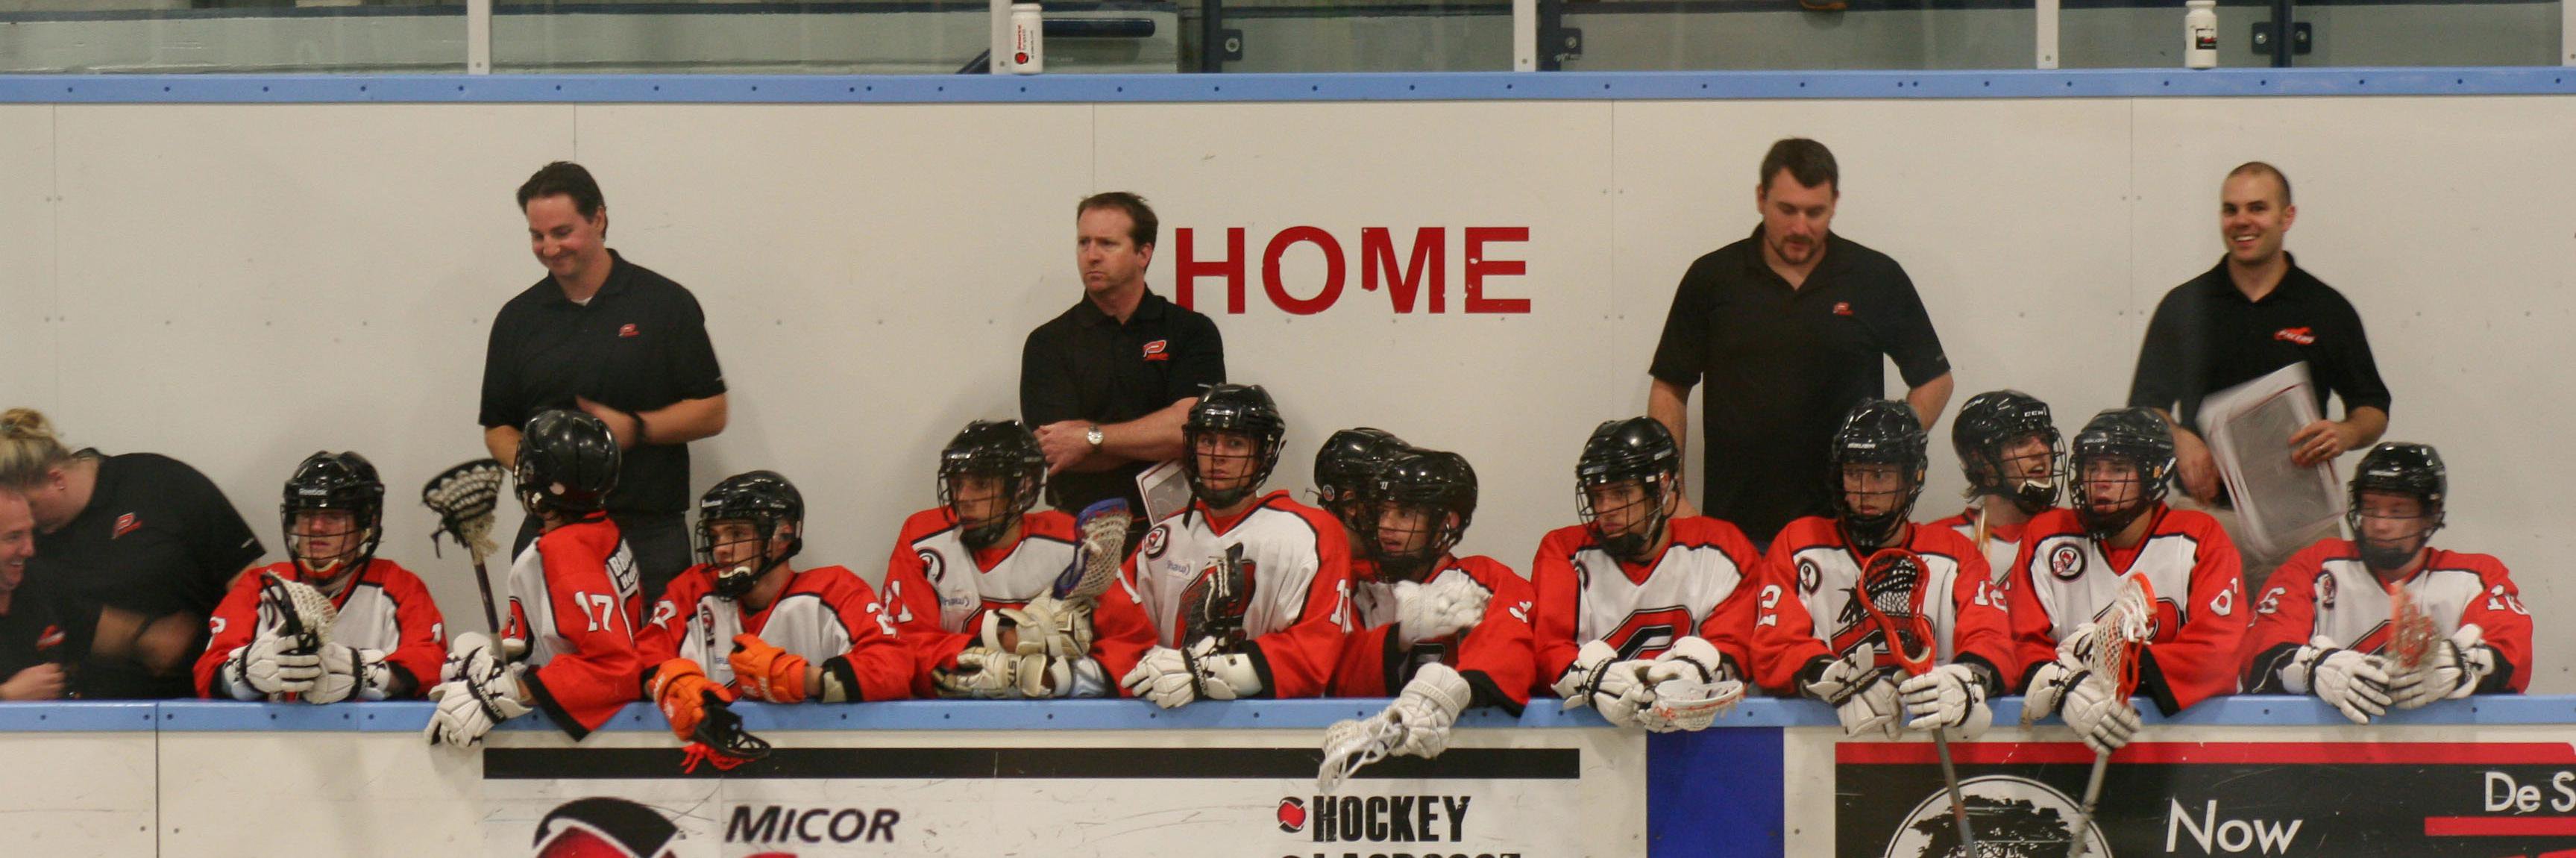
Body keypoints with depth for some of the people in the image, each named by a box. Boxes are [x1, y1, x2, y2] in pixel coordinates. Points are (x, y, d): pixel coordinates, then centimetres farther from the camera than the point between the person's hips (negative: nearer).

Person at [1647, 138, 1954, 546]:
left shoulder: (1878, 279, 4)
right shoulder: (1712, 279, 5)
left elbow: (1934, 381, 12)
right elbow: (1669, 390, 9)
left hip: (1846, 520, -1)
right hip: (1734, 522, 1)